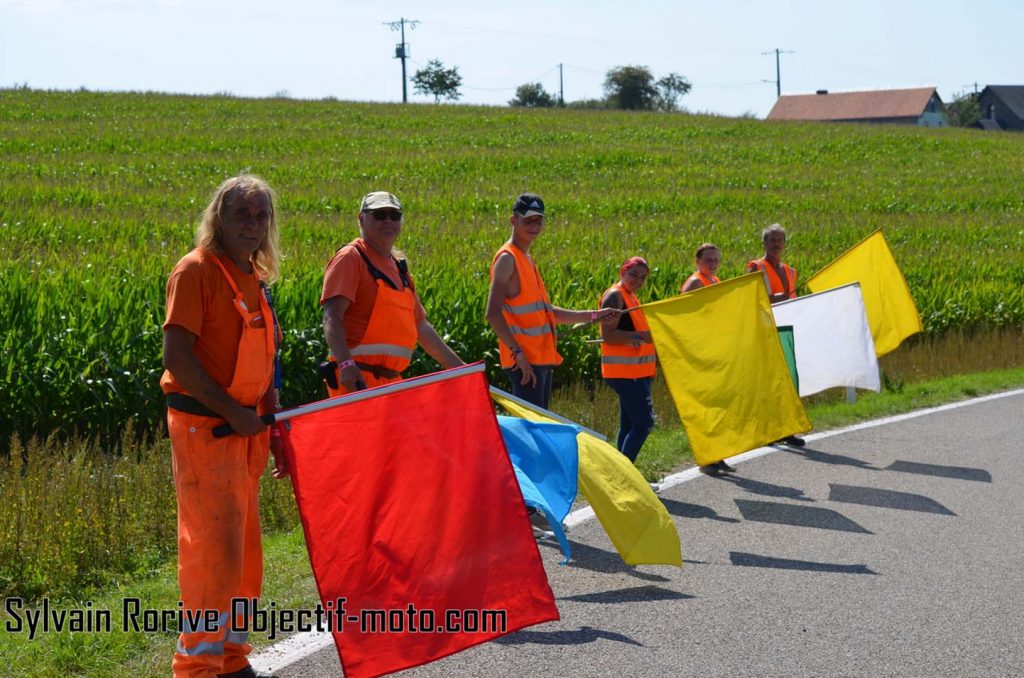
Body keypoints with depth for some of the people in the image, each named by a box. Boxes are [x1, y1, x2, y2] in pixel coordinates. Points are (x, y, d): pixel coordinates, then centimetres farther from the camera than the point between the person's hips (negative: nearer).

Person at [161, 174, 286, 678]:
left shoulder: (256, 278, 15)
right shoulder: (197, 270, -10)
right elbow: (176, 356, -18)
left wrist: (274, 429, 15)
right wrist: (231, 410, -19)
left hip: (245, 428, 8)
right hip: (202, 425, -8)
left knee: (242, 549, 13)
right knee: (214, 547, -9)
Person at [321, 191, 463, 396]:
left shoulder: (399, 266, 21)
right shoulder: (351, 258, -4)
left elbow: (421, 326, 26)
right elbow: (332, 317, -16)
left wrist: (459, 368, 23)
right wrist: (346, 364, -31)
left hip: (392, 380, 9)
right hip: (356, 379, -8)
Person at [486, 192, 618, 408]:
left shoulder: (527, 259, 20)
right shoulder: (507, 258, -9)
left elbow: (545, 311, 26)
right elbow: (493, 314, -19)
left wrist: (593, 315, 26)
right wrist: (518, 352, -25)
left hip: (542, 359, 10)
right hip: (525, 362, -10)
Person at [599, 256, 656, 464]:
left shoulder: (631, 297, 19)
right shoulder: (614, 296, -11)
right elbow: (607, 335, -20)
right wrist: (641, 336, -27)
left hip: (636, 372, 10)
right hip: (624, 371, -10)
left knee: (629, 424, 11)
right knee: (643, 422, -15)